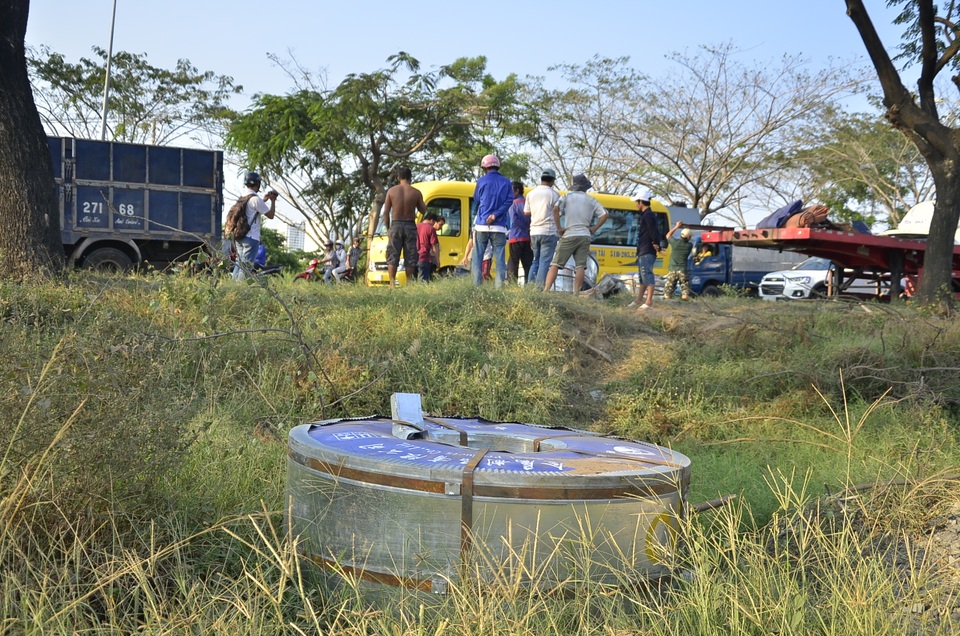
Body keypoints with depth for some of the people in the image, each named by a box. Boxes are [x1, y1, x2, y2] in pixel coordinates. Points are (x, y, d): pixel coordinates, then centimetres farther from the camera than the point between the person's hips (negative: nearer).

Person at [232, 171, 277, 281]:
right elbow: (271, 215, -9)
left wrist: (264, 200, 24)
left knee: (239, 263, 14)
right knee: (246, 266, -7)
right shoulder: (255, 199, -13)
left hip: (239, 236, 9)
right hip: (251, 237, -9)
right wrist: (273, 201, 5)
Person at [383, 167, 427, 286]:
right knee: (410, 257, 7)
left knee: (393, 256, 5)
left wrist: (388, 228, 8)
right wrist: (423, 204, 23)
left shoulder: (392, 191, -2)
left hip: (395, 225, 0)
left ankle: (392, 283, -3)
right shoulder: (416, 192, -4)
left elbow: (386, 212, -2)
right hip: (410, 226, 0)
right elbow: (423, 211, 4)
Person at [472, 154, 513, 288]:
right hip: (499, 227, 1)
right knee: (500, 259, 2)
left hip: (482, 225, -1)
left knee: (478, 258, 5)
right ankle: (500, 286, -4)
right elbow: (509, 200, -6)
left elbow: (476, 200, 10)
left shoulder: (482, 181, 2)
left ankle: (477, 286, 0)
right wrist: (496, 215, -11)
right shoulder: (506, 182, 6)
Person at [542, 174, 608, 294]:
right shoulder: (591, 200, 12)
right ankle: (576, 294, -8)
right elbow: (604, 215, 4)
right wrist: (594, 229, 8)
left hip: (569, 235, -2)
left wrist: (559, 228, -5)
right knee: (580, 266, -1)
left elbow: (556, 209, -11)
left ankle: (545, 291, -10)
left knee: (555, 264, -2)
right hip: (585, 236, 2)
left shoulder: (567, 196, 5)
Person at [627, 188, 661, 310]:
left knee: (647, 276, -12)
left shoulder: (648, 215, -13)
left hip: (647, 253, -11)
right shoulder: (645, 215, 19)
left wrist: (656, 243, -19)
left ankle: (649, 302, -14)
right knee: (642, 277, 17)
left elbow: (654, 231, -22)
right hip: (643, 252, 11)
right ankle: (639, 300, 26)